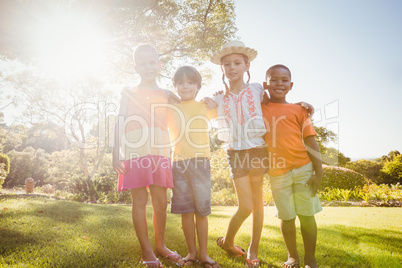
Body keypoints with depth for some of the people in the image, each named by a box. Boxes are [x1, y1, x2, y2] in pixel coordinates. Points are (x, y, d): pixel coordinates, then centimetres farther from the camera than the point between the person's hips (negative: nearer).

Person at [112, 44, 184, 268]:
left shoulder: (166, 95, 14)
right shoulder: (129, 93, 7)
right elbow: (120, 124, 3)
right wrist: (116, 154, -4)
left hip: (160, 154, 3)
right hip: (135, 154, -2)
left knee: (161, 202, 7)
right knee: (140, 201, 1)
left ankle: (160, 246, 26)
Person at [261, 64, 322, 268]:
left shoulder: (298, 110, 4)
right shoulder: (259, 109, 7)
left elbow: (310, 142, 2)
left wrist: (318, 172, -3)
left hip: (303, 169, 0)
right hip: (277, 173, 1)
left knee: (307, 215, 4)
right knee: (286, 217, 9)